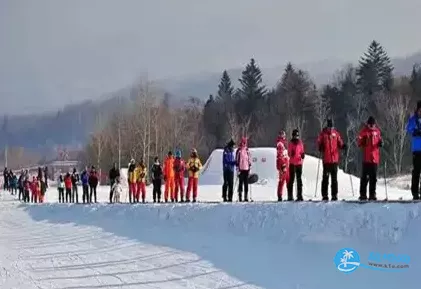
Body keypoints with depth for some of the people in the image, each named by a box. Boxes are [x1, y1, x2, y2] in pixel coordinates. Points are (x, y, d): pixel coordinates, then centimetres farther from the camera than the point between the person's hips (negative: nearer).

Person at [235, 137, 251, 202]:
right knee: (241, 183, -4)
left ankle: (246, 197, 8)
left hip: (246, 169, 4)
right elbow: (237, 160, -3)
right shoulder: (239, 150, -1)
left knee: (246, 184, 5)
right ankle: (240, 196, -1)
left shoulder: (247, 150, 12)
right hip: (241, 169, -4)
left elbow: (249, 159, 16)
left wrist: (250, 168, 11)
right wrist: (238, 169, -8)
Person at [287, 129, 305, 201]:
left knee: (299, 179, -1)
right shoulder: (290, 143, 4)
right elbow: (289, 153, 4)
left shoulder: (300, 143, 8)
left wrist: (303, 155, -10)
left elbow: (302, 152, 12)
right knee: (291, 179, 0)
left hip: (299, 163, 1)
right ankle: (290, 196, 3)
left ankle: (299, 196, -1)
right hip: (292, 163, -1)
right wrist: (291, 154, -17)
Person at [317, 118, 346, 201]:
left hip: (335, 159, 2)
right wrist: (320, 148, -15)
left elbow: (340, 143, 10)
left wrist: (343, 146, -9)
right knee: (325, 177, 1)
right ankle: (324, 195, 5)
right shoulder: (323, 133, 3)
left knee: (334, 178, 5)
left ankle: (334, 195, 9)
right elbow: (319, 143, 4)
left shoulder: (336, 133, 7)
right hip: (326, 159, -2)